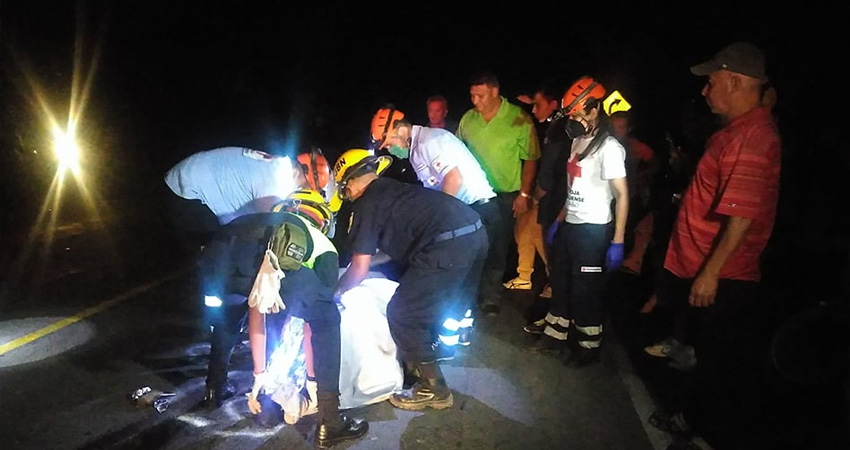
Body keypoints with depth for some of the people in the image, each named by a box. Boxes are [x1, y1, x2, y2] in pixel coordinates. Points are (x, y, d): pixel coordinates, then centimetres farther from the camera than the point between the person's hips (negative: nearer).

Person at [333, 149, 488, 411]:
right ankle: (421, 359, 45)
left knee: (402, 316, 4)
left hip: (448, 245, -9)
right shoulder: (394, 189, 28)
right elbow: (399, 244, 43)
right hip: (476, 232, 10)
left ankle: (433, 389, 13)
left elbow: (360, 269, 6)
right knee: (432, 303, 29)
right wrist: (366, 261, 52)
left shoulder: (365, 204, 5)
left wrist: (337, 291, 25)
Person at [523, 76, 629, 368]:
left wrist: (617, 241, -18)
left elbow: (622, 195, -16)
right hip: (569, 226, 8)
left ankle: (588, 347, 21)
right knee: (561, 284, 17)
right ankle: (555, 335, 32)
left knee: (586, 292, 3)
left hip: (593, 231, -8)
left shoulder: (609, 147, -15)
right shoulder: (578, 141, 10)